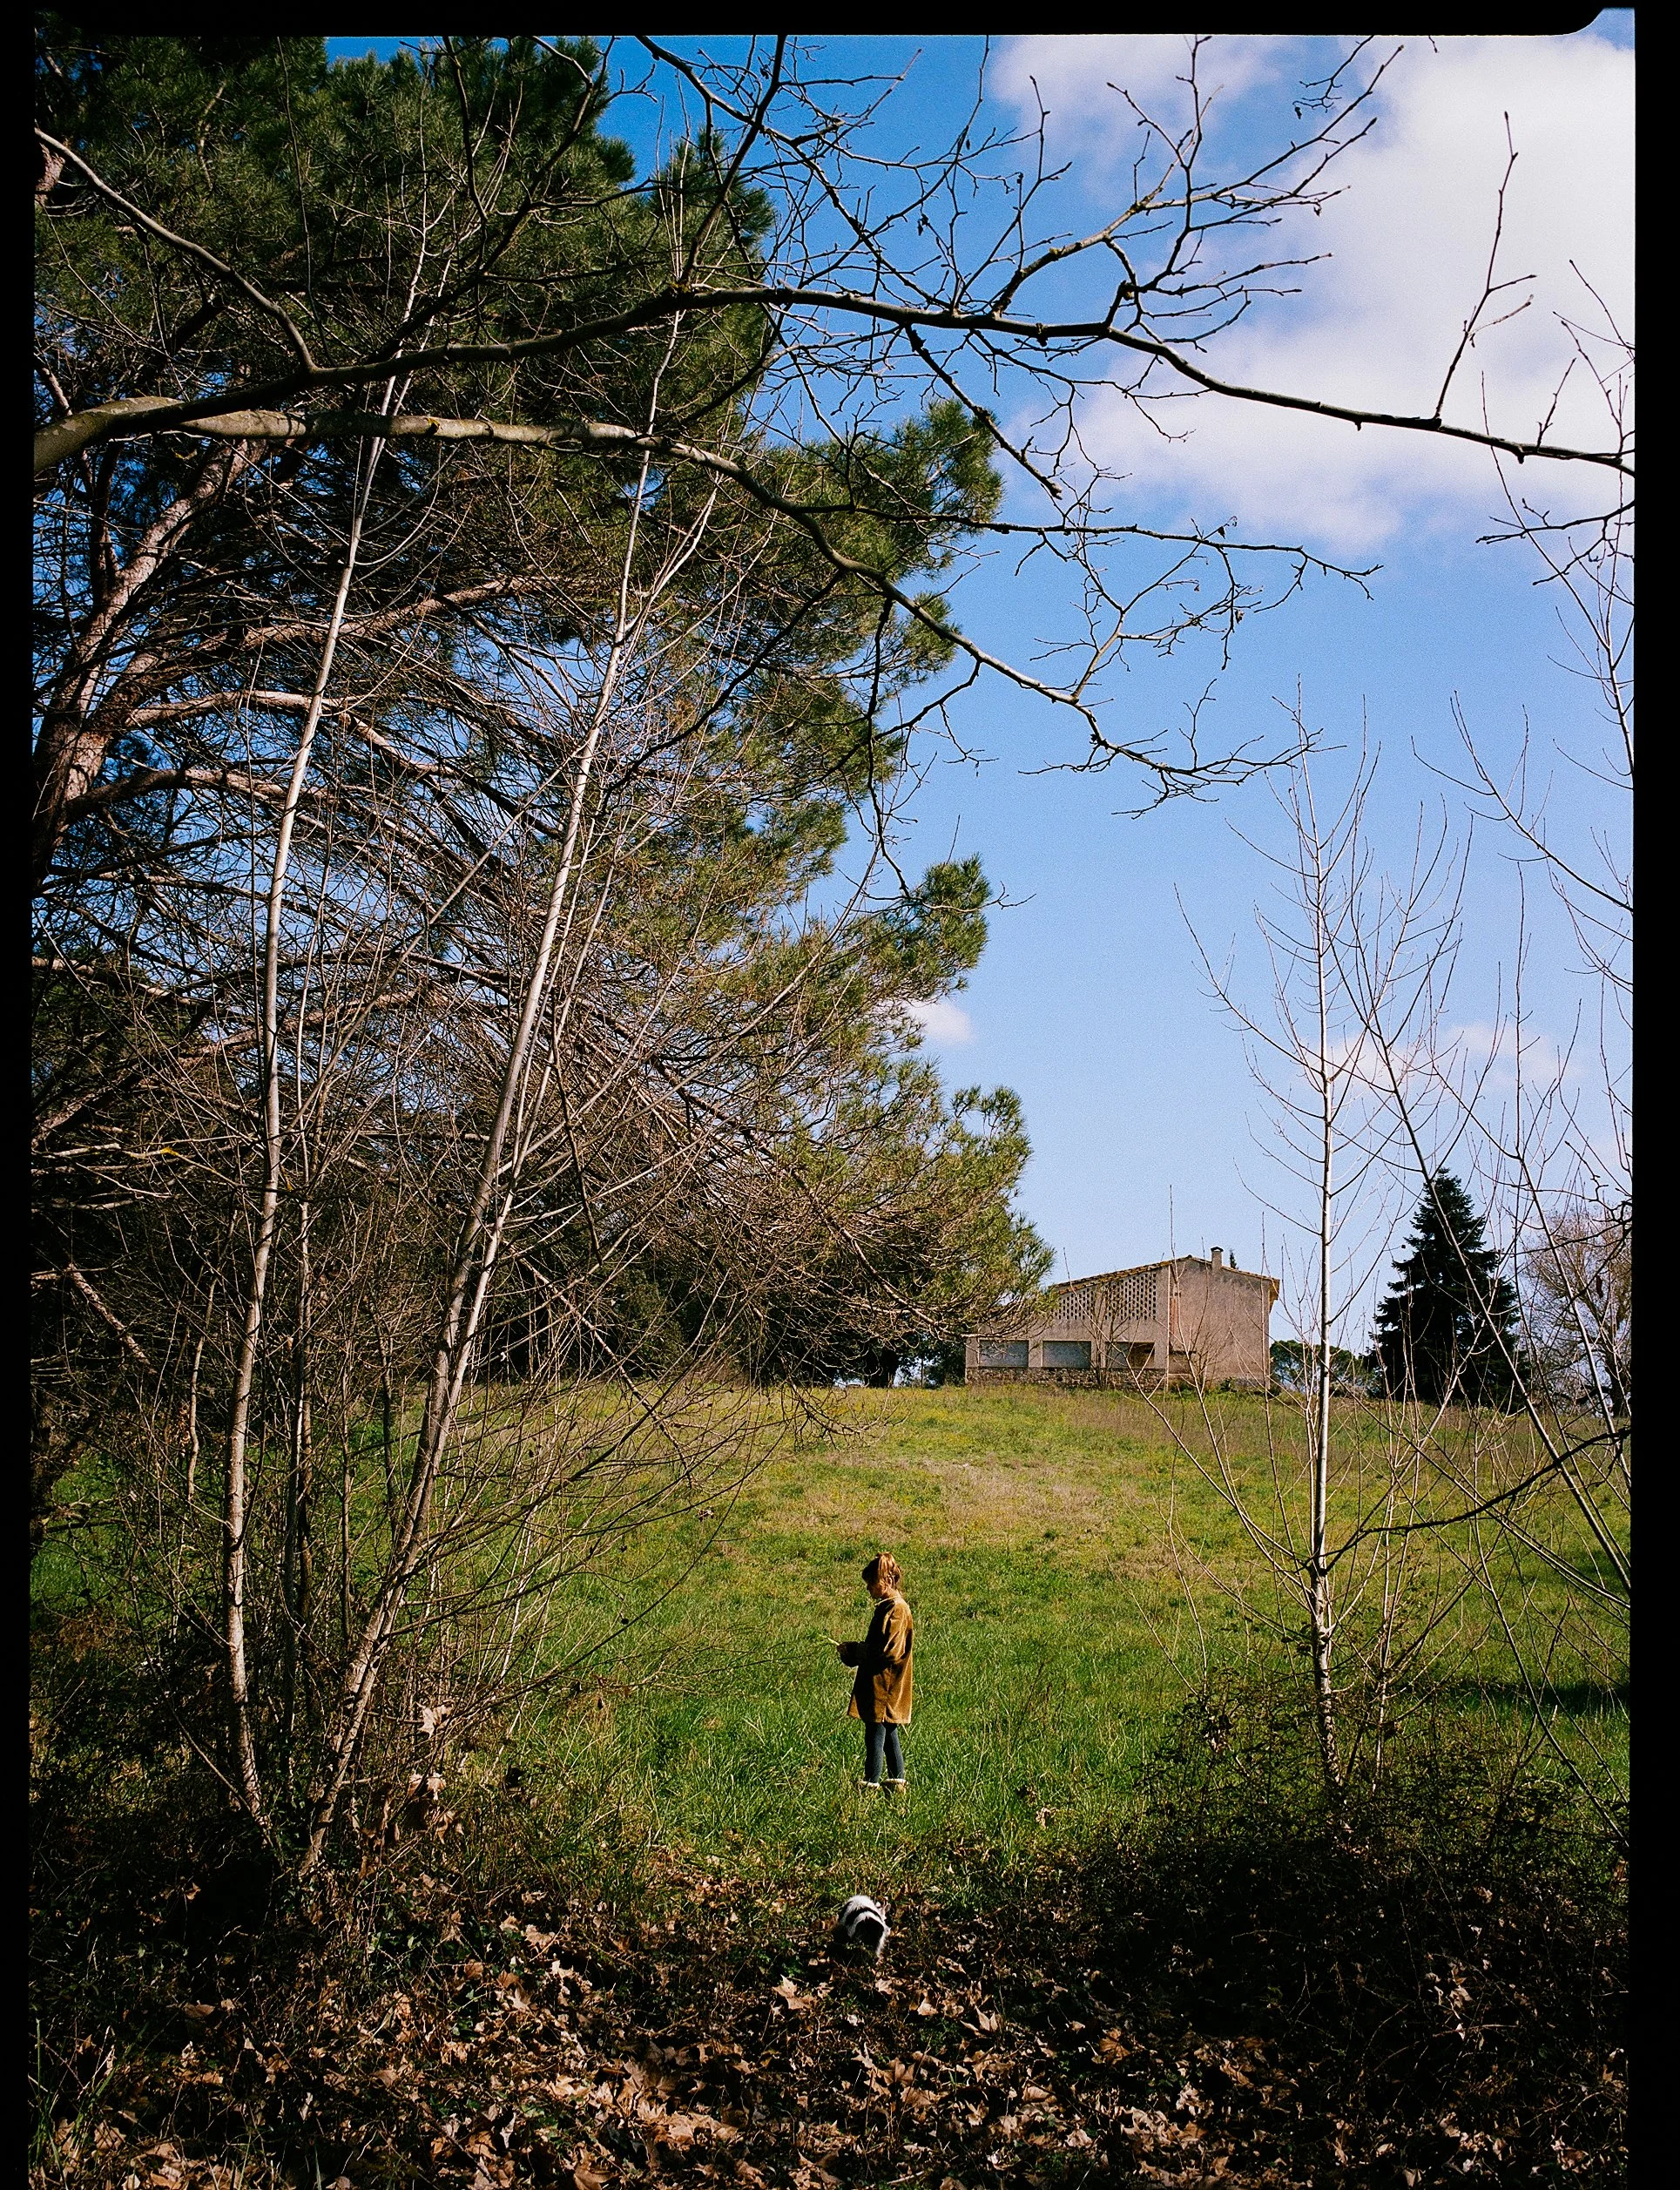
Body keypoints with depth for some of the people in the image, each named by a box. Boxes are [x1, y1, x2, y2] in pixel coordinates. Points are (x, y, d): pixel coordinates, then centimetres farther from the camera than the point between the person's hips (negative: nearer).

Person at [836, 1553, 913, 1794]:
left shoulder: (896, 1610, -18)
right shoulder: (886, 1606, 13)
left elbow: (889, 1651, -22)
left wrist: (853, 1651, -13)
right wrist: (854, 1651, 5)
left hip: (883, 1686, -10)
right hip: (881, 1685, 10)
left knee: (875, 1735, -5)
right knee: (889, 1734, 14)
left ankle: (870, 1785, -1)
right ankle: (897, 1783, 21)